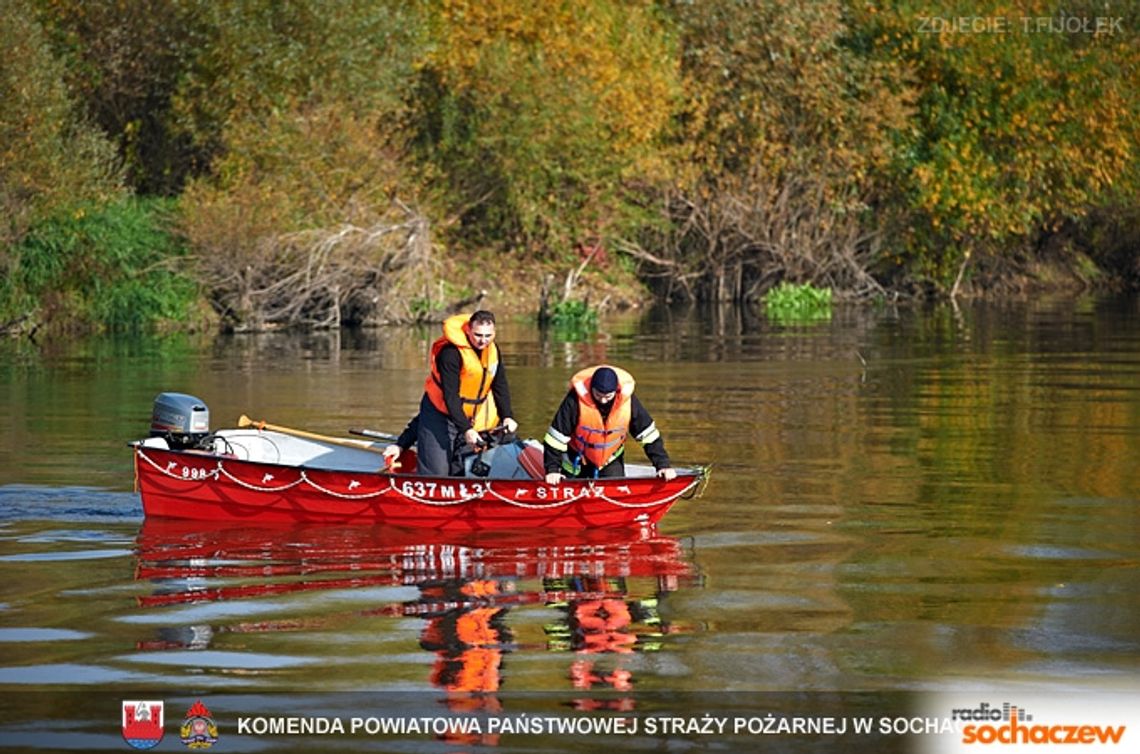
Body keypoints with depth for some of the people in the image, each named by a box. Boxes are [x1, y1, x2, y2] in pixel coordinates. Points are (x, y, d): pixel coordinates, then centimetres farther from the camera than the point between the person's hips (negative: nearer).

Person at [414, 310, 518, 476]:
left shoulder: (493, 350, -3)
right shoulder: (451, 353, -25)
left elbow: (500, 386, 7)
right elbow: (450, 396, -28)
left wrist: (507, 416, -7)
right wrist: (466, 429, -33)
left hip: (472, 418, 7)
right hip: (440, 414, -7)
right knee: (436, 473, -13)